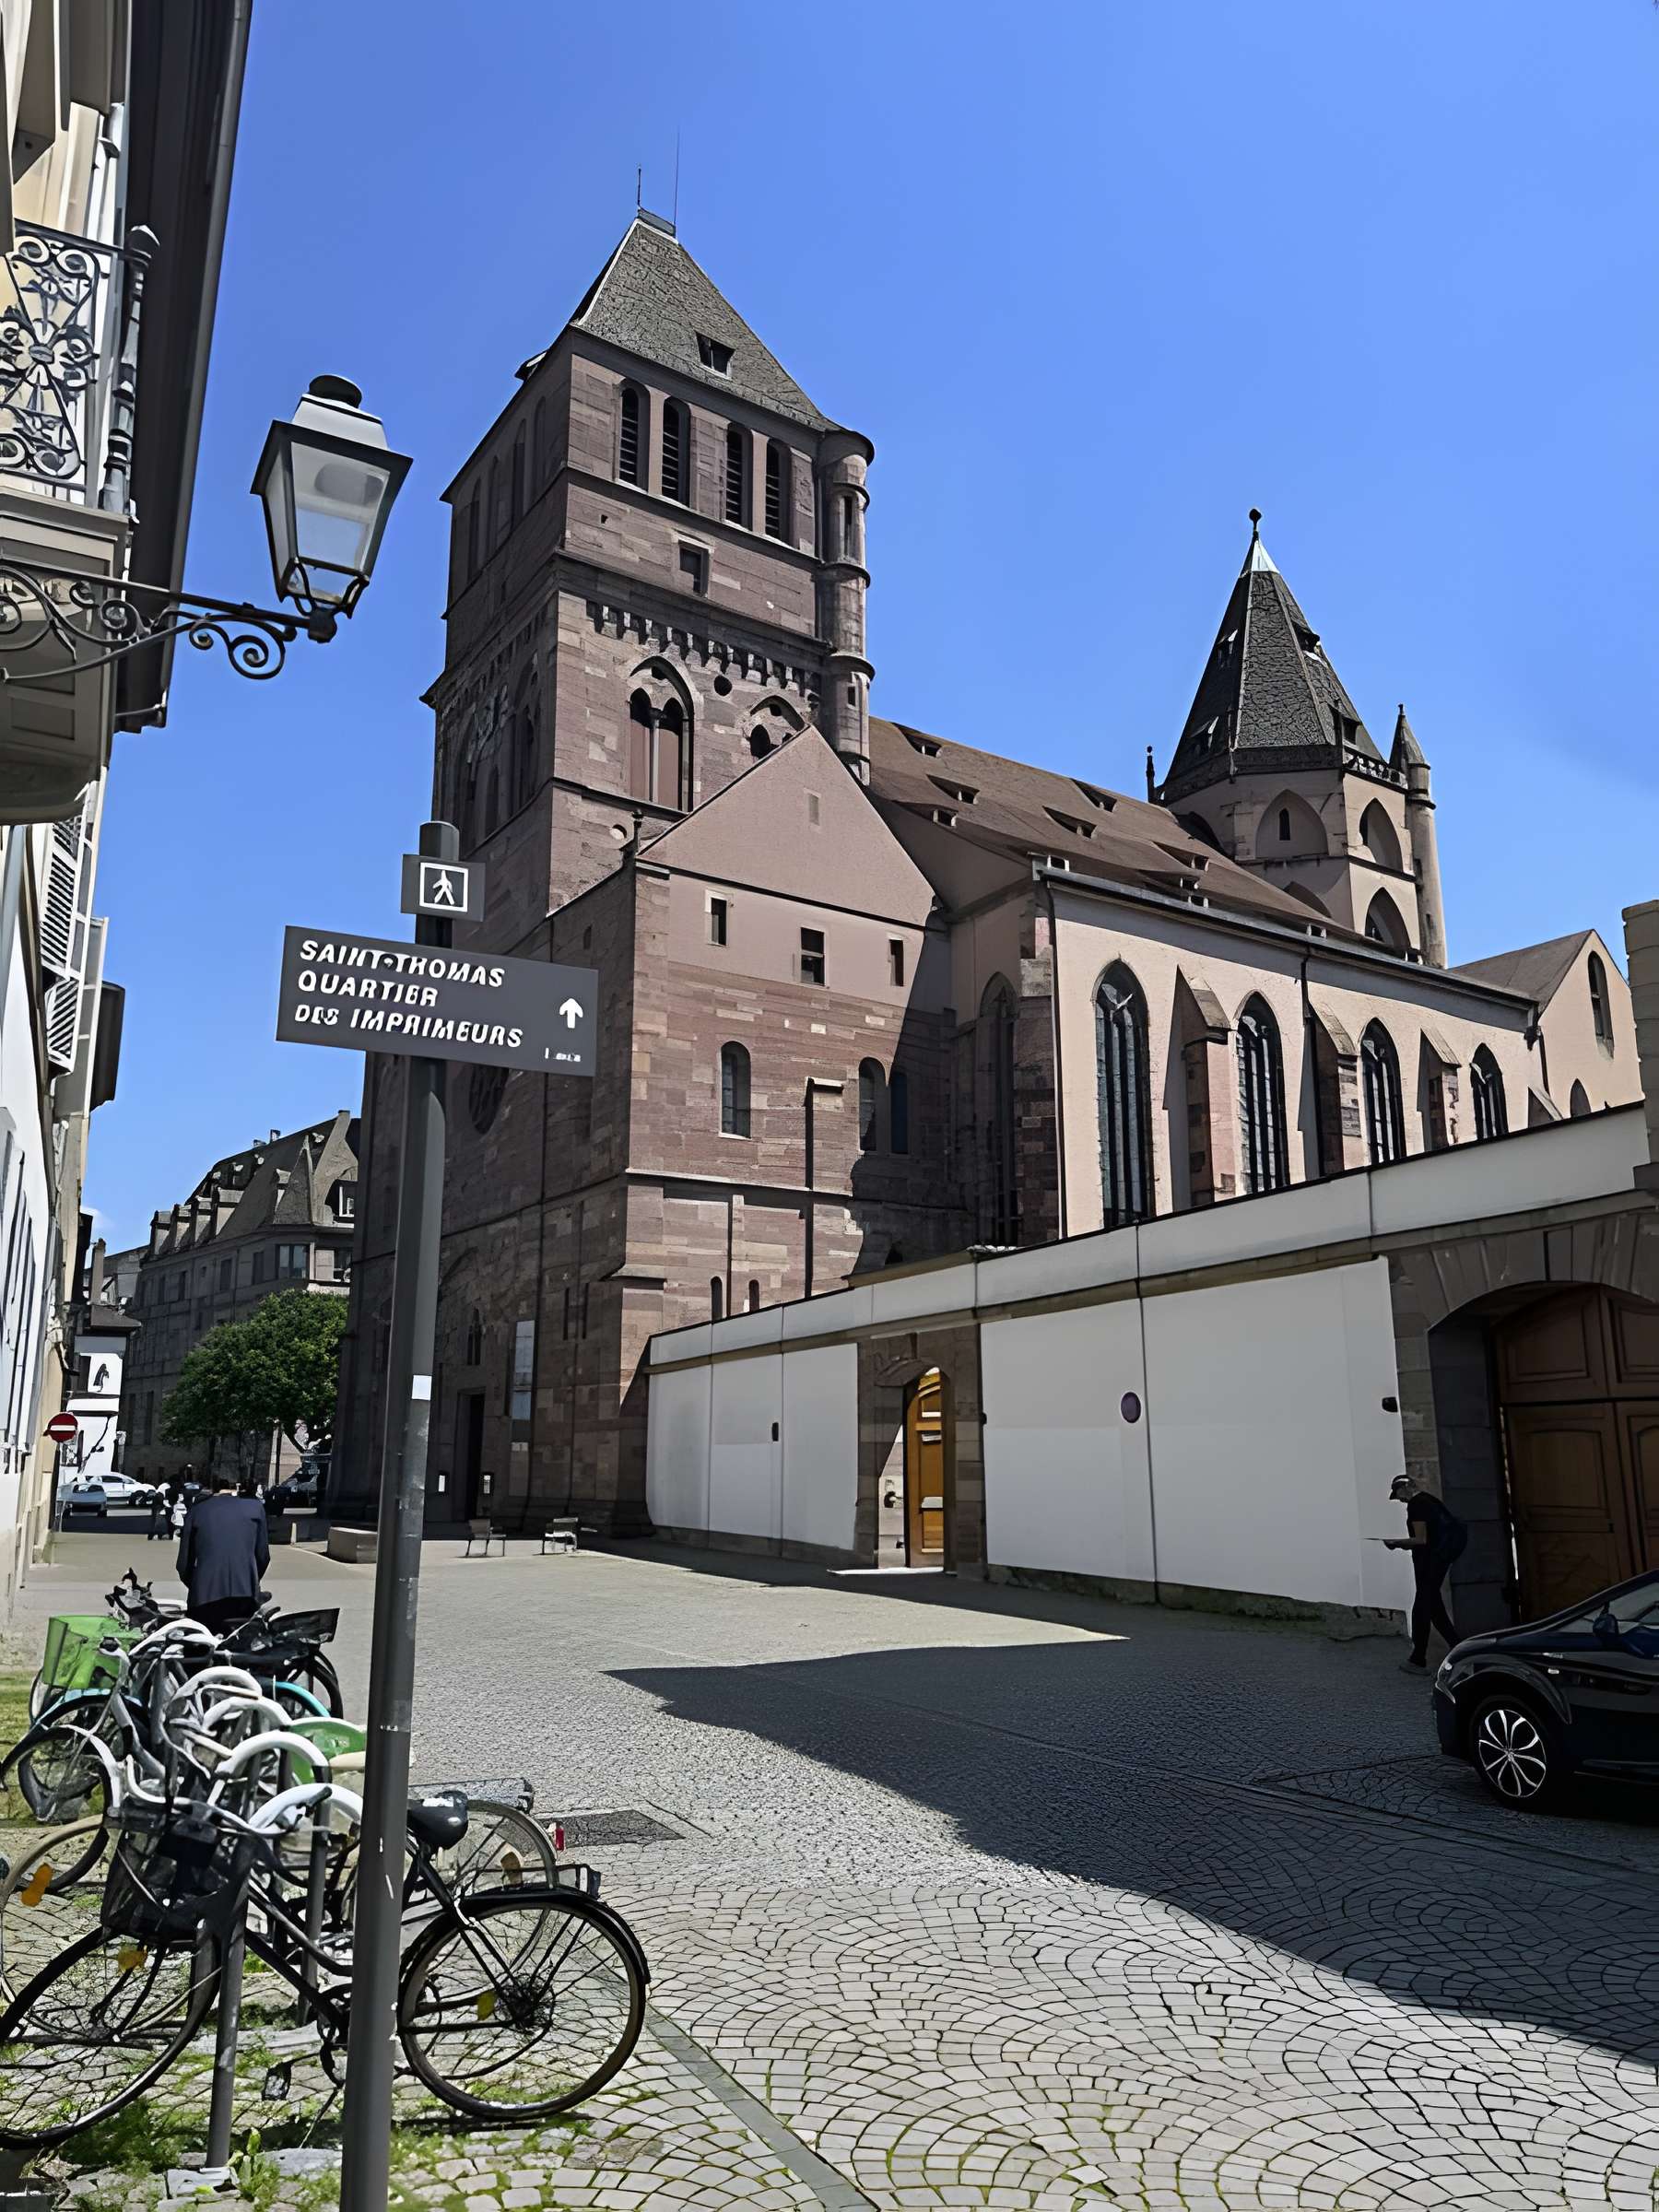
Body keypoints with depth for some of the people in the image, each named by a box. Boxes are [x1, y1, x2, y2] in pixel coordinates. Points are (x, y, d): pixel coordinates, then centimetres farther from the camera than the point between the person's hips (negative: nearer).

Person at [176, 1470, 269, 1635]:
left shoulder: (196, 1511, 11)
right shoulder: (255, 1508, 10)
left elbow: (184, 1563, 11)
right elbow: (263, 1556, 11)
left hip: (204, 1597, 0)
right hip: (245, 1594, 0)